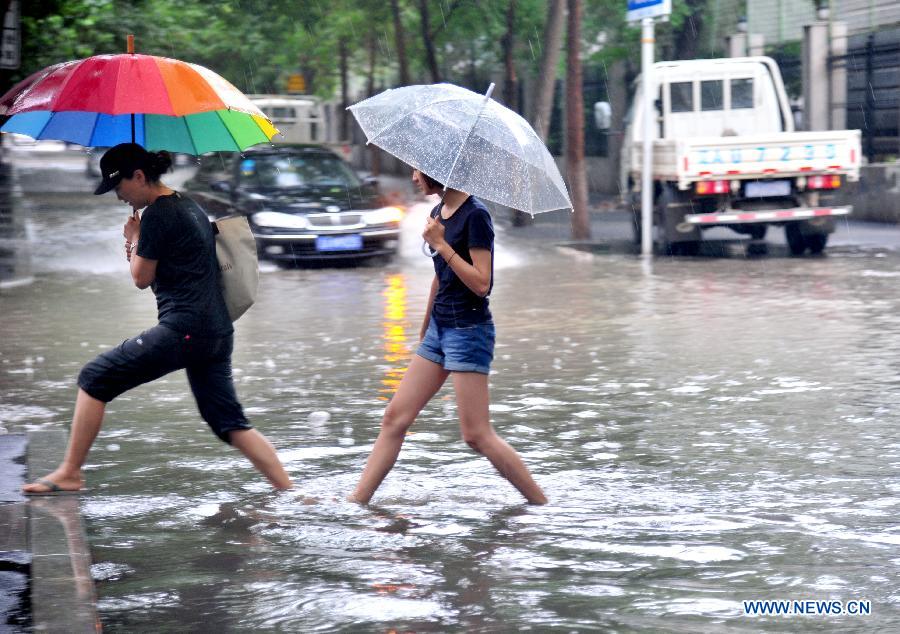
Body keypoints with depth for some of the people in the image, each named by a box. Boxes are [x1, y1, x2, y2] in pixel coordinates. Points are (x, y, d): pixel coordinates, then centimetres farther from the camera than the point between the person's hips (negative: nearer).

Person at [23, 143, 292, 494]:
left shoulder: (157, 214, -9)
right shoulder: (188, 206, 19)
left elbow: (142, 278, -3)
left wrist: (134, 238, 11)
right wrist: (136, 248, 13)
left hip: (183, 330, -9)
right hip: (218, 331, 9)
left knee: (94, 379, 2)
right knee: (230, 422, 11)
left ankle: (68, 473, 5)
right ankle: (290, 492, 3)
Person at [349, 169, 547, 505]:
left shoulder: (475, 215, -14)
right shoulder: (438, 213, 11)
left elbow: (481, 283, -20)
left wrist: (441, 244, -21)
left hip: (469, 330, -9)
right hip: (440, 328, 9)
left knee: (477, 434, -9)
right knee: (395, 417, 7)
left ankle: (541, 504, 0)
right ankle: (357, 501, 10)